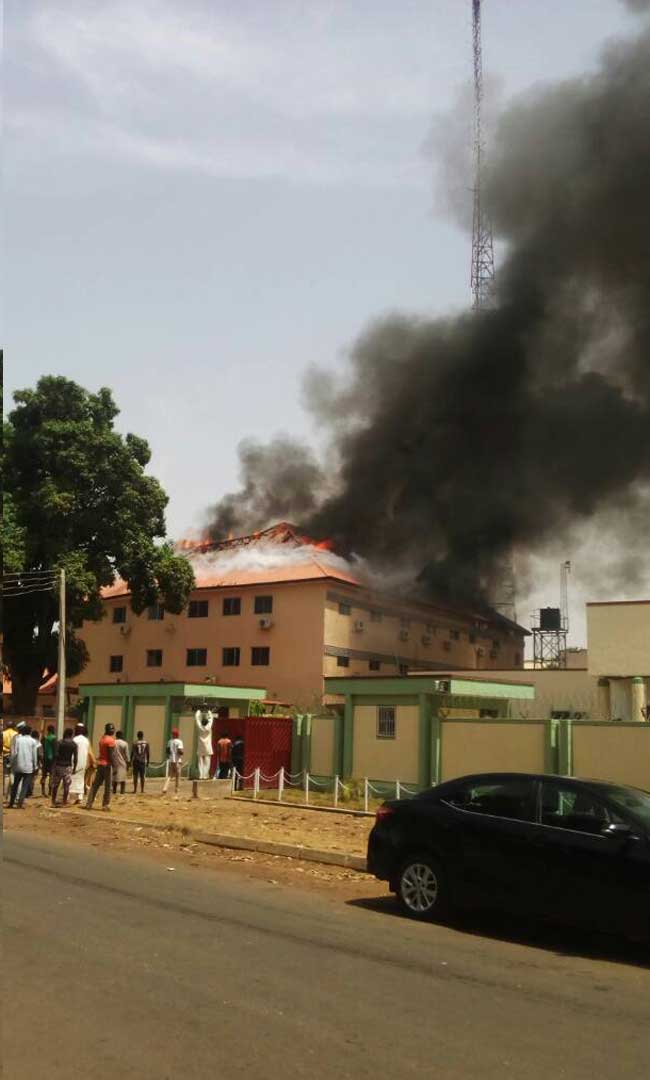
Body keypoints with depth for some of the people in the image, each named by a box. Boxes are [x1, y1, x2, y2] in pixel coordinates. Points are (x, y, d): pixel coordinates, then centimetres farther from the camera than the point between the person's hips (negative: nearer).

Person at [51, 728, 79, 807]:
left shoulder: (59, 742, -5)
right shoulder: (74, 744, -1)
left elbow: (56, 755, -11)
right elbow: (75, 757, -3)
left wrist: (54, 765, -7)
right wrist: (74, 768, 6)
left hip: (58, 765, 0)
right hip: (68, 766, 0)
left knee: (55, 784, 11)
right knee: (66, 785, 6)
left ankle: (53, 801, 14)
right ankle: (65, 802, 7)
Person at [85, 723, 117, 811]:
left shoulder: (102, 738, 10)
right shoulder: (111, 740, -13)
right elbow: (111, 755, -17)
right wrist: (114, 767, -14)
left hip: (100, 763, 7)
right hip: (107, 764, -7)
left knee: (95, 784, 8)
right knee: (107, 786, 2)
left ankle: (89, 804, 7)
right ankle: (105, 805, 5)